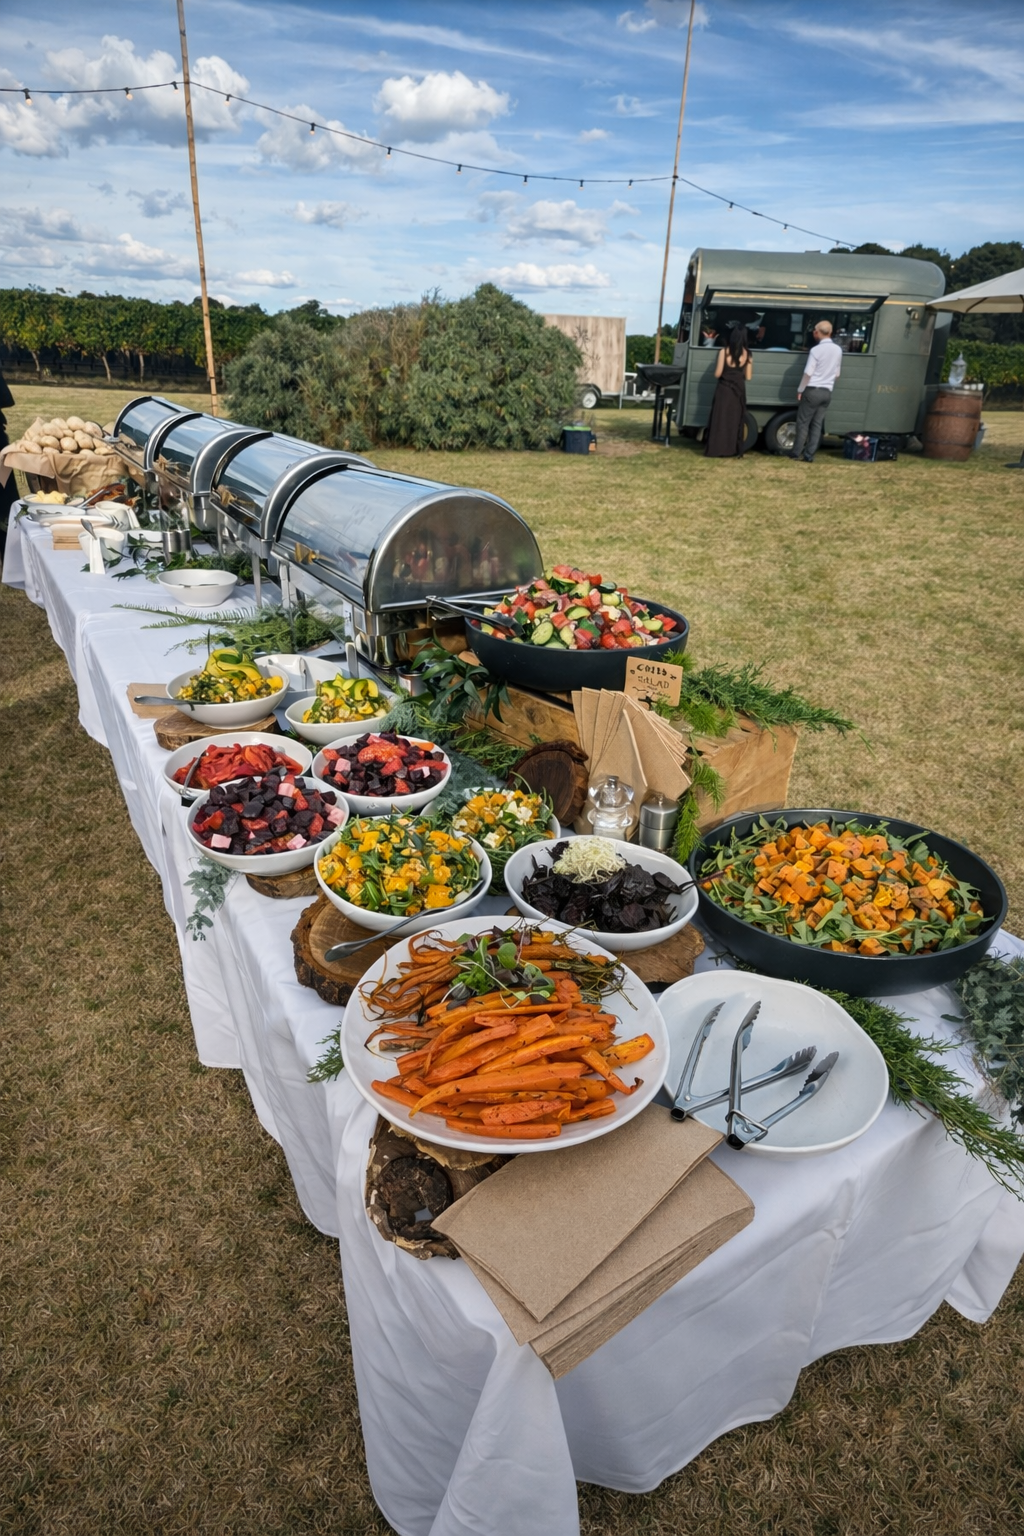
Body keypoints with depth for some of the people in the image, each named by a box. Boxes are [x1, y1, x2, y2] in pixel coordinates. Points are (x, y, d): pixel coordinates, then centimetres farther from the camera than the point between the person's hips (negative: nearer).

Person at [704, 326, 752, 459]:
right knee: (735, 420, 9)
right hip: (739, 390, 3)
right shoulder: (747, 354, -1)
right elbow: (748, 376, 2)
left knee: (720, 419, 2)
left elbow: (717, 374, -8)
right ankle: (734, 451, 9)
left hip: (724, 389, -3)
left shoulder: (724, 352, -9)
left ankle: (716, 450, 1)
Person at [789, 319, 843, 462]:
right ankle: (809, 456, 5)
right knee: (817, 425, 6)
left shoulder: (816, 350, -13)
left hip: (812, 391, -6)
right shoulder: (838, 350, 8)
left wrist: (800, 390, -4)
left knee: (803, 423, 2)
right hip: (827, 392, 6)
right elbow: (837, 374, 15)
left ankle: (796, 453, 2)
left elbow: (808, 373, -14)